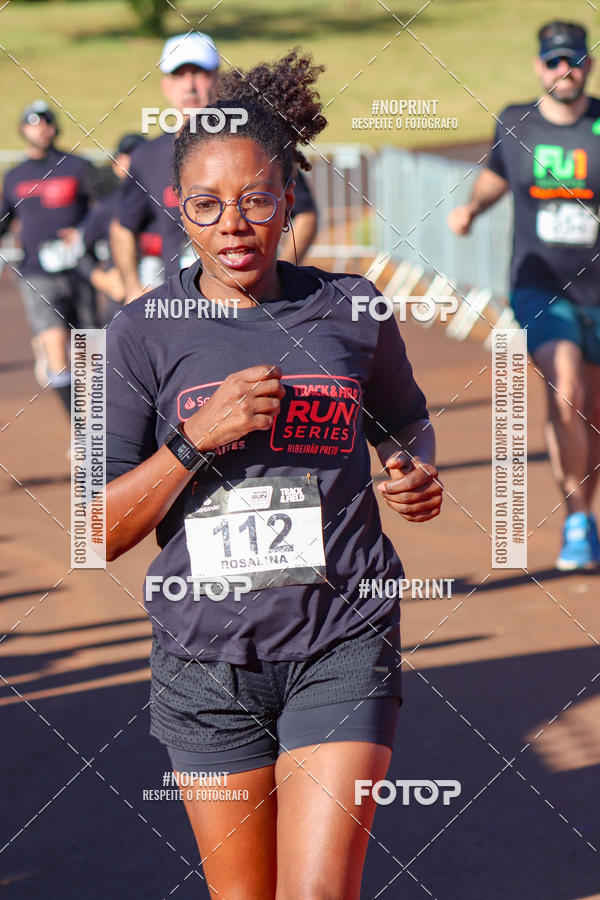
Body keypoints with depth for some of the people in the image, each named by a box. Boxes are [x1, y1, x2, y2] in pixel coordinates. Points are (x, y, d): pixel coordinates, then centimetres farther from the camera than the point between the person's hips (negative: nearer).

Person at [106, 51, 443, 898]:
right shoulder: (145, 333, -1)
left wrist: (417, 475, 0)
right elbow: (101, 532, -3)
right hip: (207, 659, 1)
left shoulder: (351, 312, 1)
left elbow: (407, 422, 22)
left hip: (342, 645, -1)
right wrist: (198, 438, -17)